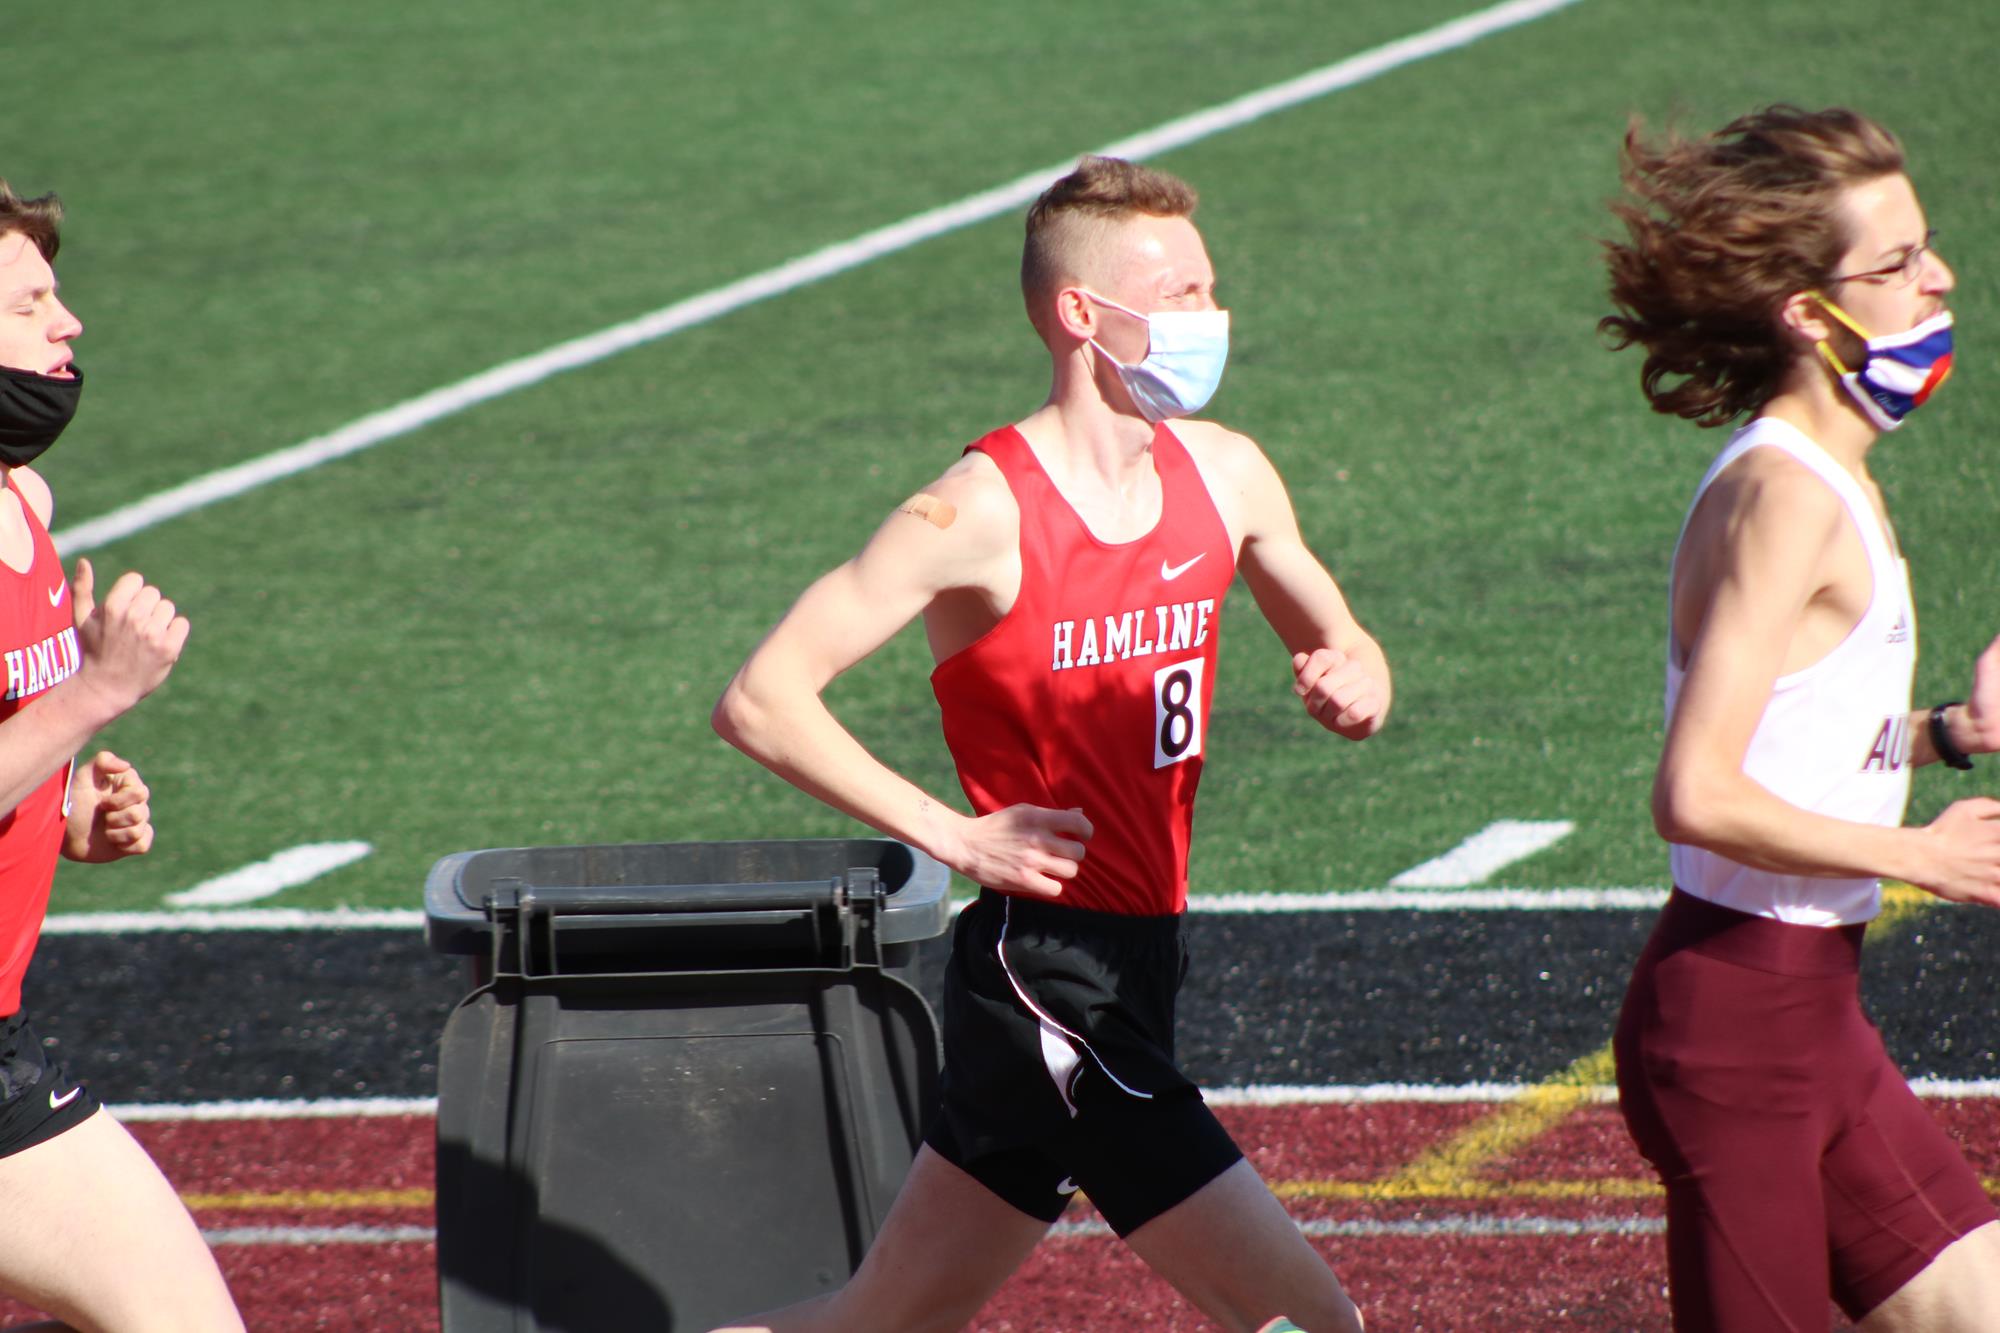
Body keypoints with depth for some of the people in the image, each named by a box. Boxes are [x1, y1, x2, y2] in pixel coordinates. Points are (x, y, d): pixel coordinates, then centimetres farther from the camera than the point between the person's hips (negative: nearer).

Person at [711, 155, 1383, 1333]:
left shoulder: (1224, 476, 7)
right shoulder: (985, 514, -15)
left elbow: (1343, 649, 21)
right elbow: (761, 701, -16)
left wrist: (1352, 687, -4)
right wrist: (953, 834, -20)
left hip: (1135, 968, 8)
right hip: (1048, 980, -8)